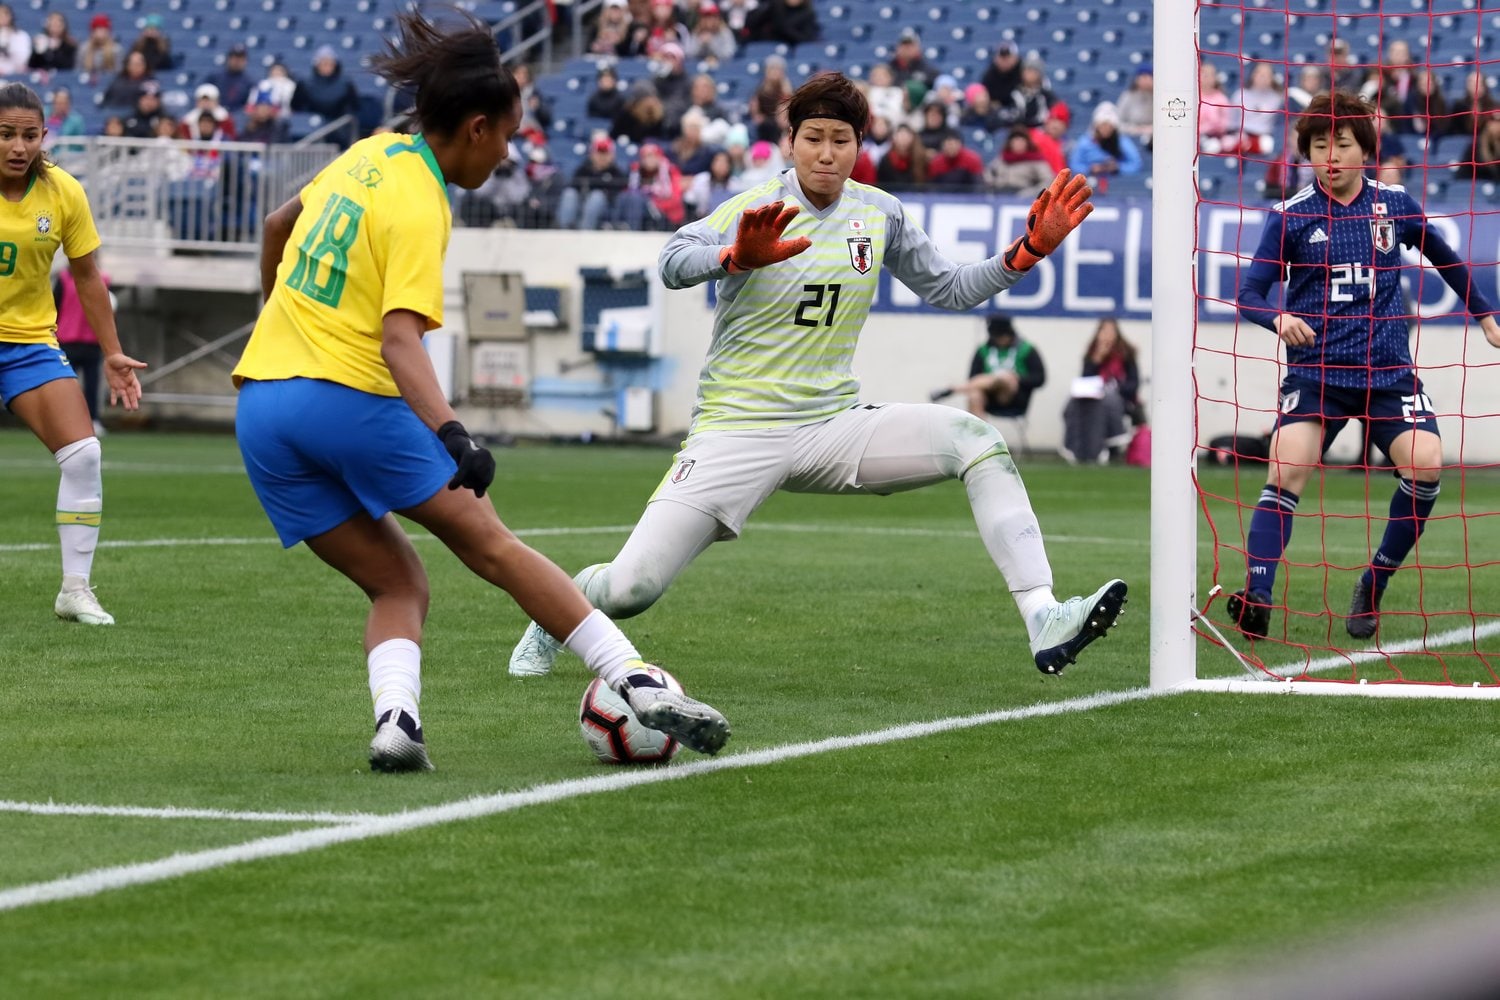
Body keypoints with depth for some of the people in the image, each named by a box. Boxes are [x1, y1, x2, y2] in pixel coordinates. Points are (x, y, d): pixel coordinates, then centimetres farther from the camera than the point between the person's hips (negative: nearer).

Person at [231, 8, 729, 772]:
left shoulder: (367, 156, 13)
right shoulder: (419, 207, -10)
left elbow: (276, 228, 30)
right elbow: (400, 339, -22)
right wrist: (452, 437, -32)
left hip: (261, 405, 7)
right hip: (350, 396, -7)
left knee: (398, 586, 12)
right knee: (493, 546, 1)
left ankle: (395, 720, -14)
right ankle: (642, 687, 0)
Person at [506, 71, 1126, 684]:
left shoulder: (881, 215, 6)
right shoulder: (756, 210, -10)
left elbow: (951, 289, 17)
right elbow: (673, 264, -28)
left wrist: (1030, 250, 3)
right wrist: (738, 258, -49)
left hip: (835, 423, 4)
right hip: (738, 429, -4)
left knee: (977, 441, -18)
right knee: (629, 590, -13)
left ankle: (1044, 622, -23)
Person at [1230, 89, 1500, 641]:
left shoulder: (1394, 204, 4)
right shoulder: (1291, 216, -3)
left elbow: (1443, 256, 22)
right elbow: (1250, 291, -5)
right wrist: (1278, 319, -27)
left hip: (1388, 369, 2)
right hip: (1315, 370, -2)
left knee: (1425, 463, -18)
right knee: (1286, 471, -20)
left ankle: (1373, 589, 0)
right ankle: (1256, 600, -22)